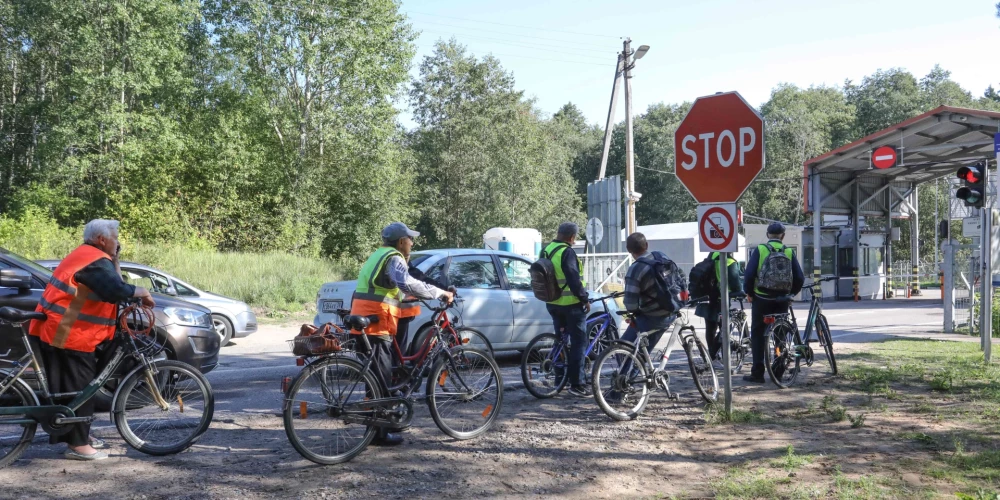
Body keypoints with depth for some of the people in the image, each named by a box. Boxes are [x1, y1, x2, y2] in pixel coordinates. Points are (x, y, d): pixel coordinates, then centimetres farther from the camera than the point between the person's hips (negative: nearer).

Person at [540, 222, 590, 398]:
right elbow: (574, 279, -22)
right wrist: (585, 299, -12)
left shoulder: (545, 251, 9)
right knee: (578, 343, -2)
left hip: (553, 303, 8)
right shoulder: (567, 252, -18)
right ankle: (577, 384, -3)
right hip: (571, 304, -8)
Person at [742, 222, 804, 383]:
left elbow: (749, 274, -12)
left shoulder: (759, 250, -6)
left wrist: (749, 293, 3)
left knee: (758, 335, 4)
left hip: (761, 299, -2)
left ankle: (757, 373, 0)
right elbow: (799, 278, -2)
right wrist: (791, 293, 13)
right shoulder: (789, 252, 0)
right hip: (781, 300, 2)